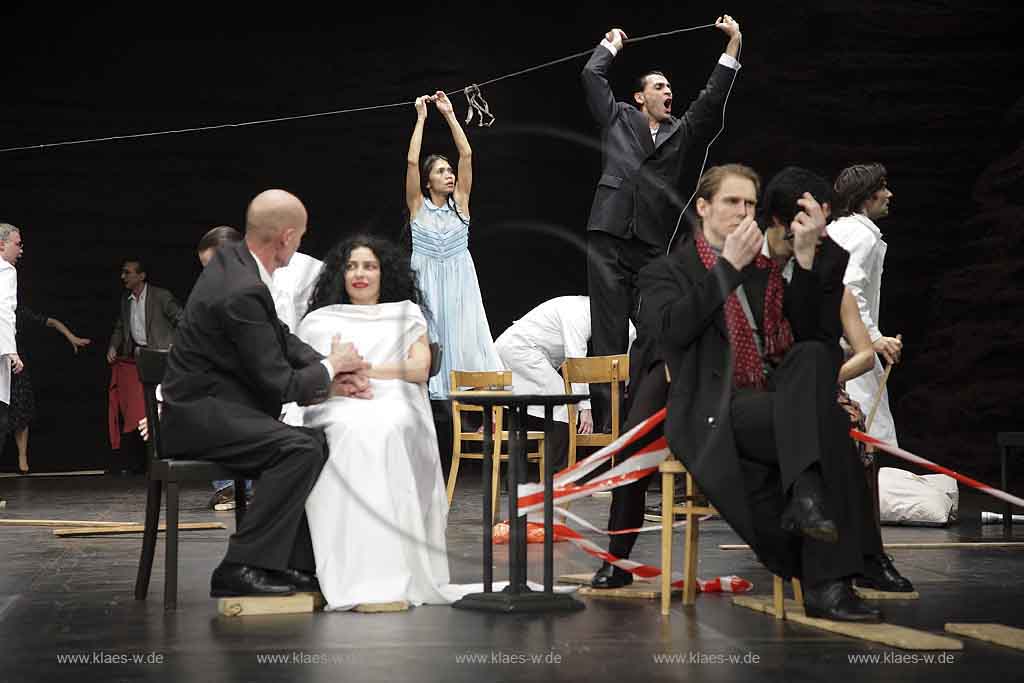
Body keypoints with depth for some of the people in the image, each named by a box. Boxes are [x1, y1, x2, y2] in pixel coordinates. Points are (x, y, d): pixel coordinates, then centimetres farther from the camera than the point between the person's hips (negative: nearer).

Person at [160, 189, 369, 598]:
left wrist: (334, 373, 1)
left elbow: (280, 338, 15)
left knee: (315, 442, 7)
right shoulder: (243, 292, -24)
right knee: (301, 450, -23)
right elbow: (281, 386, -19)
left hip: (211, 405, 10)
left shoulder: (233, 259, 6)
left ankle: (297, 563, 7)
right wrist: (330, 367, -1)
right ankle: (241, 567, -16)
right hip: (199, 415, -10)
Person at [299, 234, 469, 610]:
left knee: (384, 429, -39)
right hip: (337, 408, 0)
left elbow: (420, 369, 8)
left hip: (395, 403, 0)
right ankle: (355, 575, -45)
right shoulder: (320, 321, 27)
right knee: (354, 432, -39)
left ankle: (396, 571, -43)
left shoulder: (408, 315, 26)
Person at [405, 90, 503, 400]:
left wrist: (449, 115, 0)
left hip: (461, 284, 2)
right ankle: (434, 396, -1)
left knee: (465, 345, -3)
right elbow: (412, 161, -10)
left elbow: (466, 154, 0)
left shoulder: (460, 203, 6)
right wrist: (421, 118, -7)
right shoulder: (417, 206, 0)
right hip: (428, 284, -2)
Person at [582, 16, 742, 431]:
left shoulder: (681, 132, 20)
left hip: (653, 245, 2)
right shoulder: (618, 118, 17)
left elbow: (713, 97, 11)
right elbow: (592, 76, 15)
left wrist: (734, 44, 8)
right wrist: (612, 44, 29)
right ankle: (606, 419, -5)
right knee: (608, 334, -4)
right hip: (609, 240, -2)